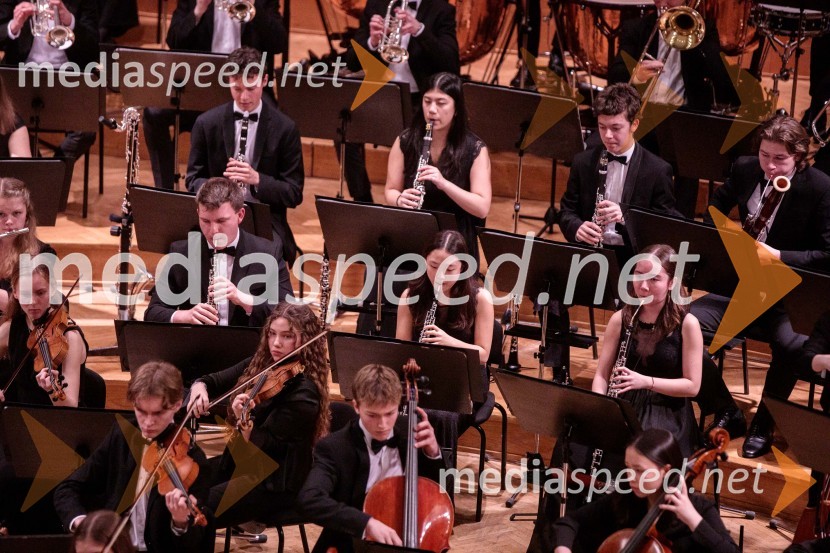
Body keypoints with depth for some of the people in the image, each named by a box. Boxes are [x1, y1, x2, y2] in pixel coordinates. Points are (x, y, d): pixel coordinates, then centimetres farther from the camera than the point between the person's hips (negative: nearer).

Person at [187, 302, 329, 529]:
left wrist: (244, 421, -40)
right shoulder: (260, 365, 4)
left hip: (275, 486, -8)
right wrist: (200, 387, -16)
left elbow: (261, 447, -21)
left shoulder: (303, 393, -20)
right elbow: (215, 381, 7)